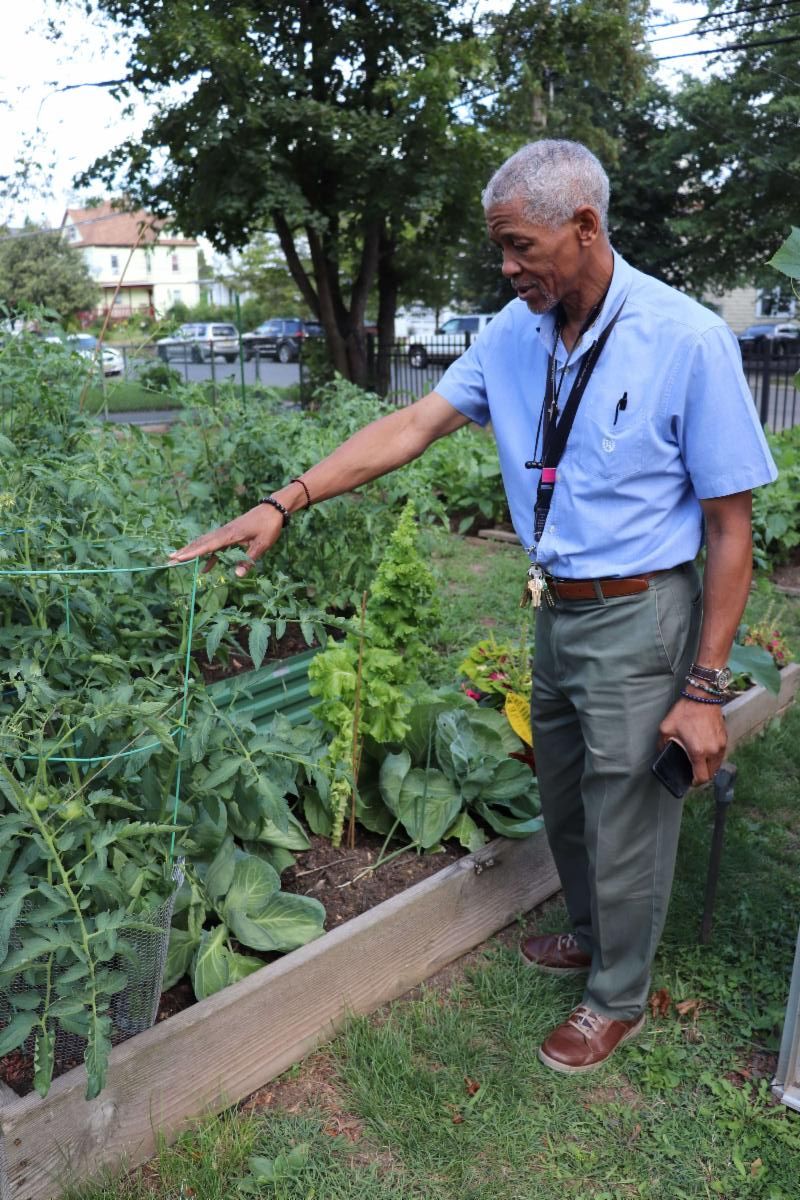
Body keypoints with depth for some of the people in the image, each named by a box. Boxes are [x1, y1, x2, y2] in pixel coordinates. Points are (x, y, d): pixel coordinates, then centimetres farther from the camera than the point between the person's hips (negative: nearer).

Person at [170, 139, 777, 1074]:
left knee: (626, 821, 10)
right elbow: (410, 428, -3)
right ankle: (590, 935, 50)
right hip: (557, 610, 6)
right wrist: (283, 504, -13)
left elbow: (730, 528, -15)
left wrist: (704, 689, -16)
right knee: (563, 803, 22)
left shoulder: (688, 342, -18)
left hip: (640, 620, -6)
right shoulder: (514, 333, -1)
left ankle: (618, 998, 36)